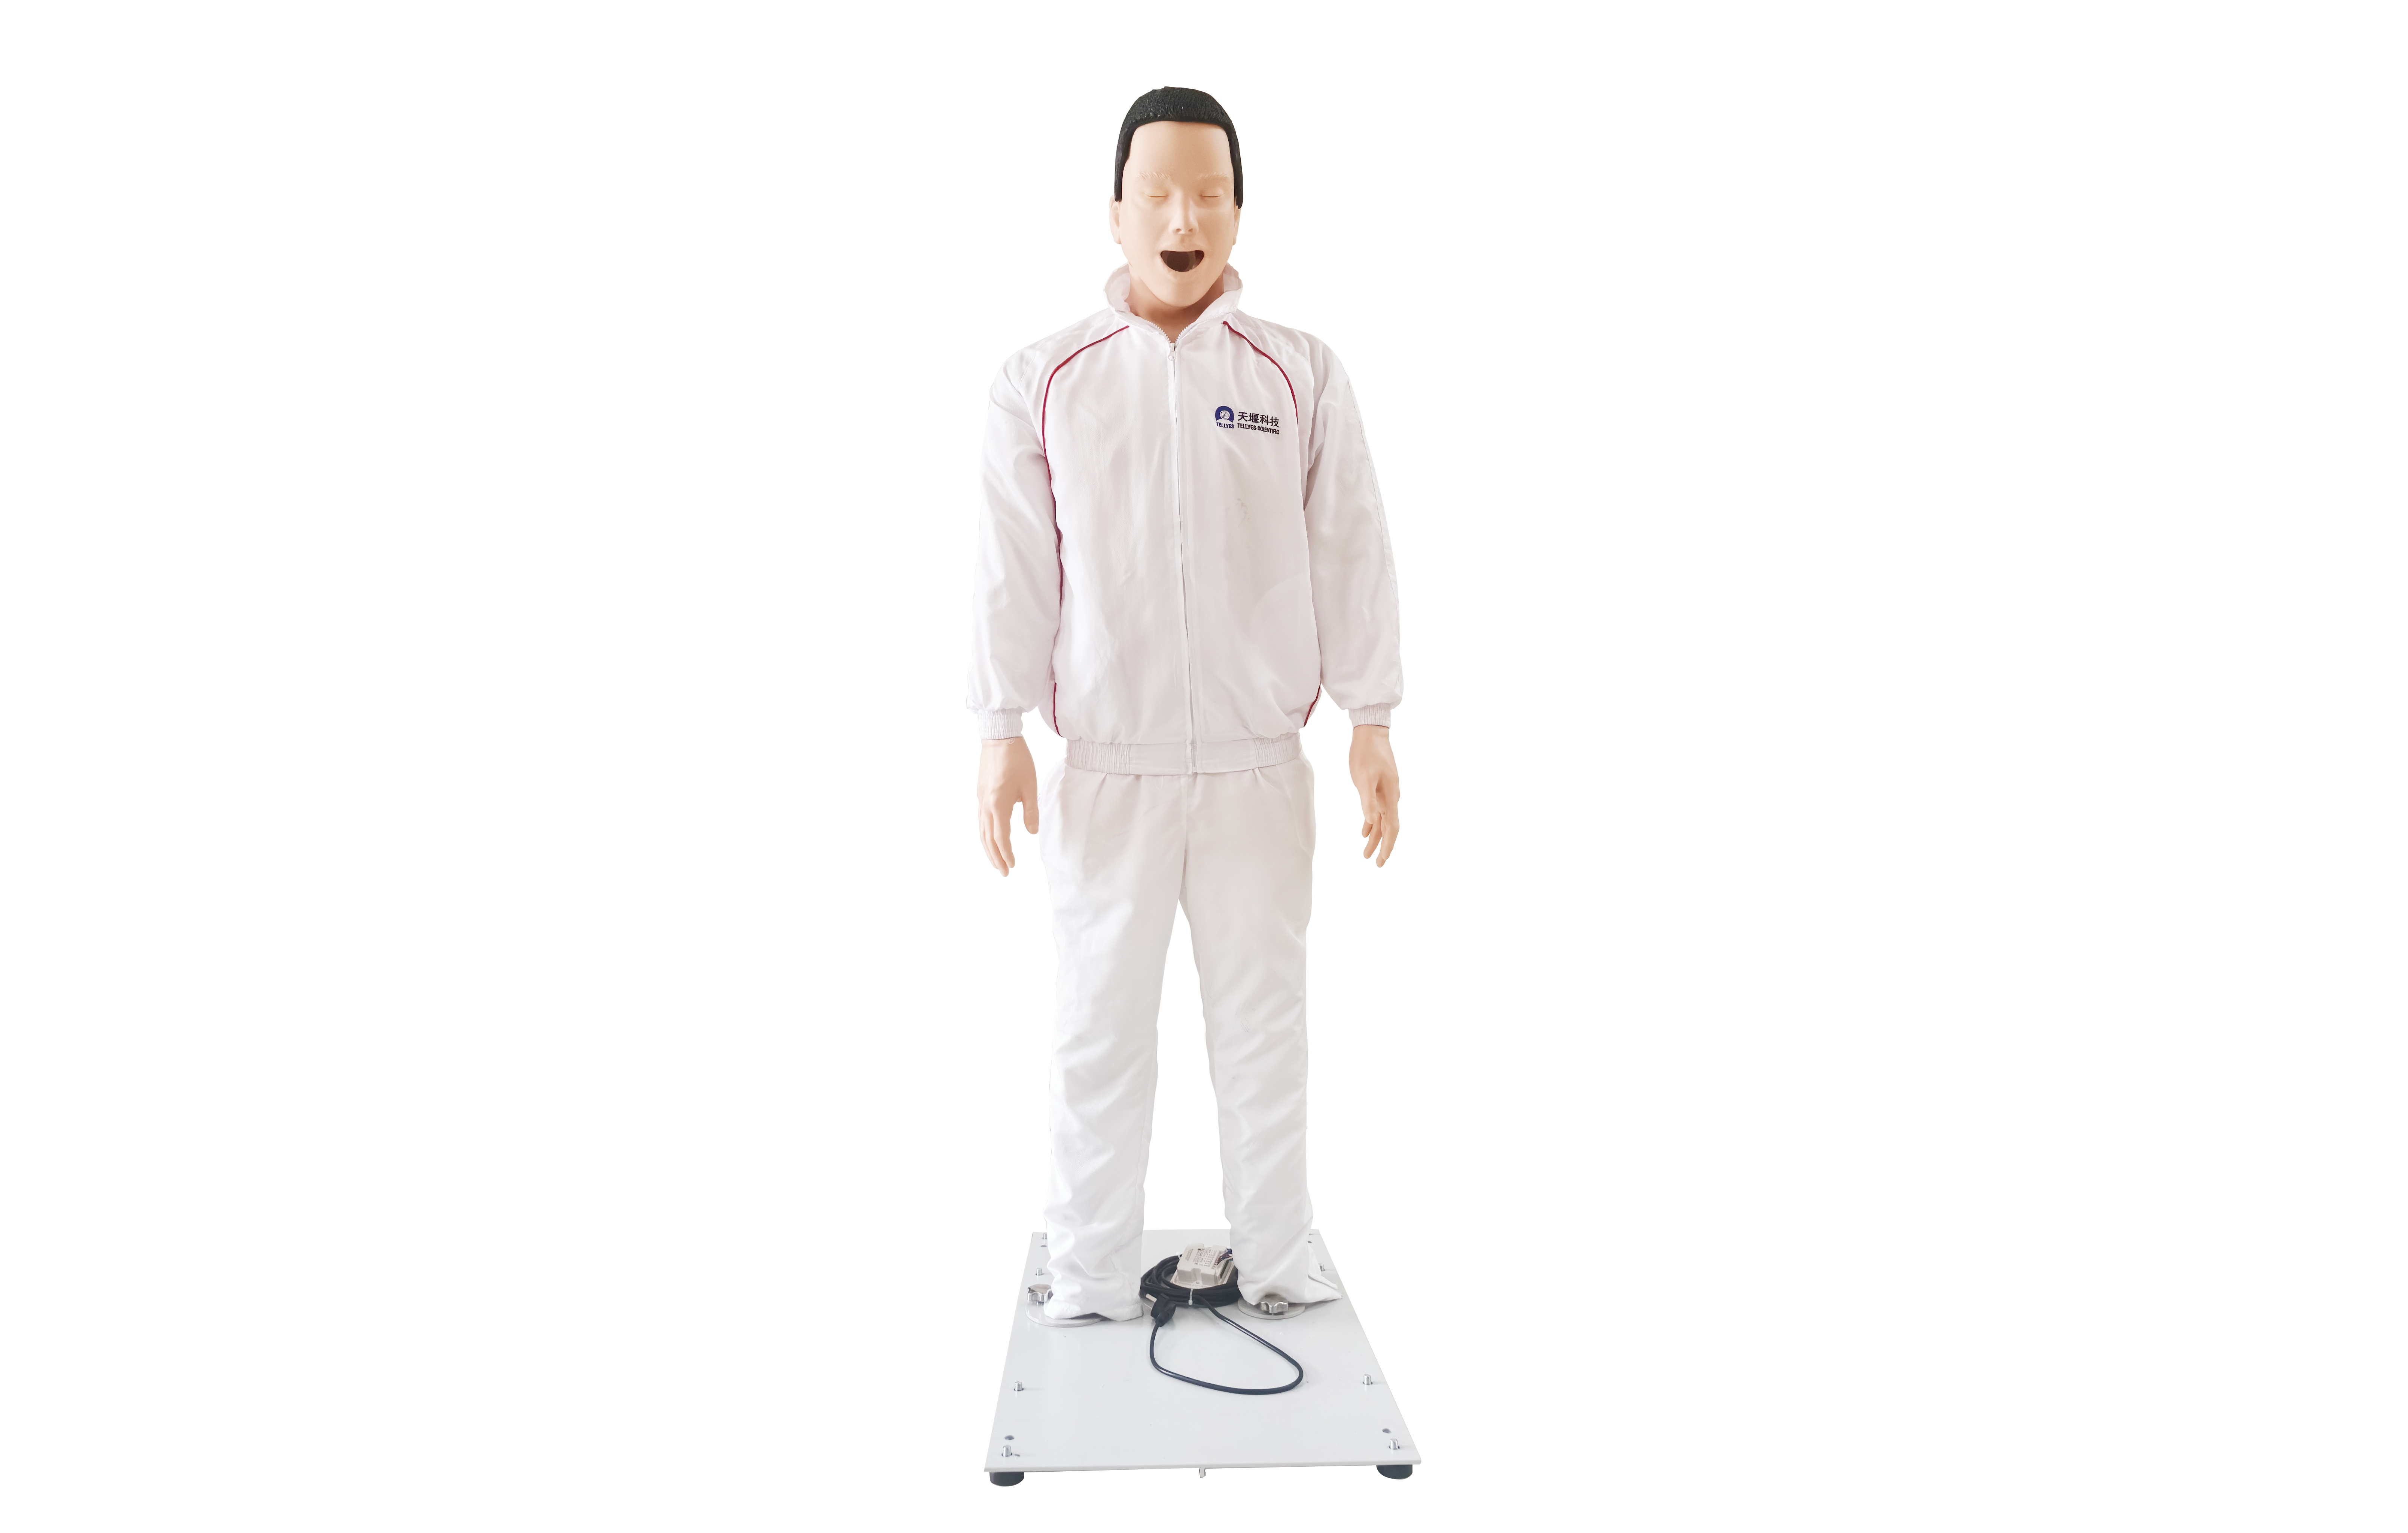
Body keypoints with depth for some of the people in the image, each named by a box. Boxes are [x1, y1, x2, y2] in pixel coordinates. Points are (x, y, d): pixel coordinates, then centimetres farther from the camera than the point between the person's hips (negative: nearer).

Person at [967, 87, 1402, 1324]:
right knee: (1100, 1024, 5)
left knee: (1263, 1013, 9)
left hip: (1258, 762, 1)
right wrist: (1000, 735, -3)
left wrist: (1372, 724, 0)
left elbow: (1349, 552, 3)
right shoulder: (1042, 381, 3)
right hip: (1104, 763, 0)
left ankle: (1275, 1261, 22)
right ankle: (1092, 1281, 17)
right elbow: (1014, 566, 1)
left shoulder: (1301, 376, 4)